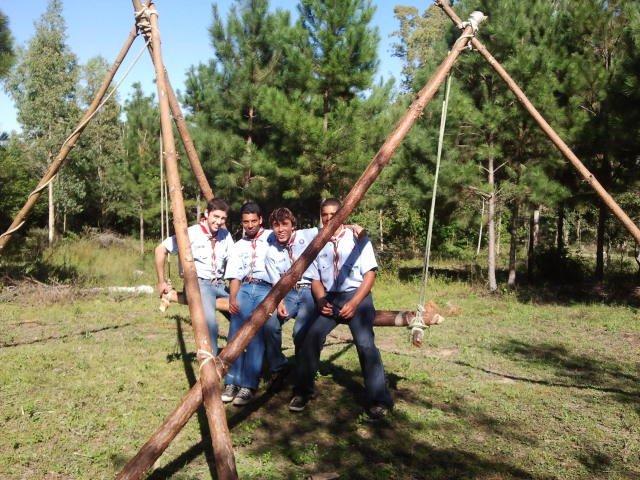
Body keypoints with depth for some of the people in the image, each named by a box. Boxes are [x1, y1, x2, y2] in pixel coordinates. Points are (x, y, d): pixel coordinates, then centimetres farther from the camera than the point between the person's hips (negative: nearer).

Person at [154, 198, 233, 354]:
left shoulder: (225, 235, 7)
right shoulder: (192, 233, -8)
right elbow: (160, 249, -5)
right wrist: (162, 282, -3)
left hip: (221, 285, 6)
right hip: (199, 284, -6)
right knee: (210, 322, -28)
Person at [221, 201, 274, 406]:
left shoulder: (272, 237, 11)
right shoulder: (238, 246, 21)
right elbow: (234, 276, 13)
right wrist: (232, 298, -4)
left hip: (266, 289, -3)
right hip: (244, 289, 4)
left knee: (256, 332, -18)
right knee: (236, 330, -15)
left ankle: (248, 385, -19)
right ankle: (232, 382, -13)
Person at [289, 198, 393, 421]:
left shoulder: (357, 238, 2)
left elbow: (369, 274, -3)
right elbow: (316, 279, 14)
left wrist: (354, 303, -13)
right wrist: (321, 300, -7)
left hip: (357, 295, -3)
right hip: (330, 298, 4)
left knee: (365, 343, -21)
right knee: (311, 337, -16)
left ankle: (379, 400, -11)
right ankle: (302, 391, 1)